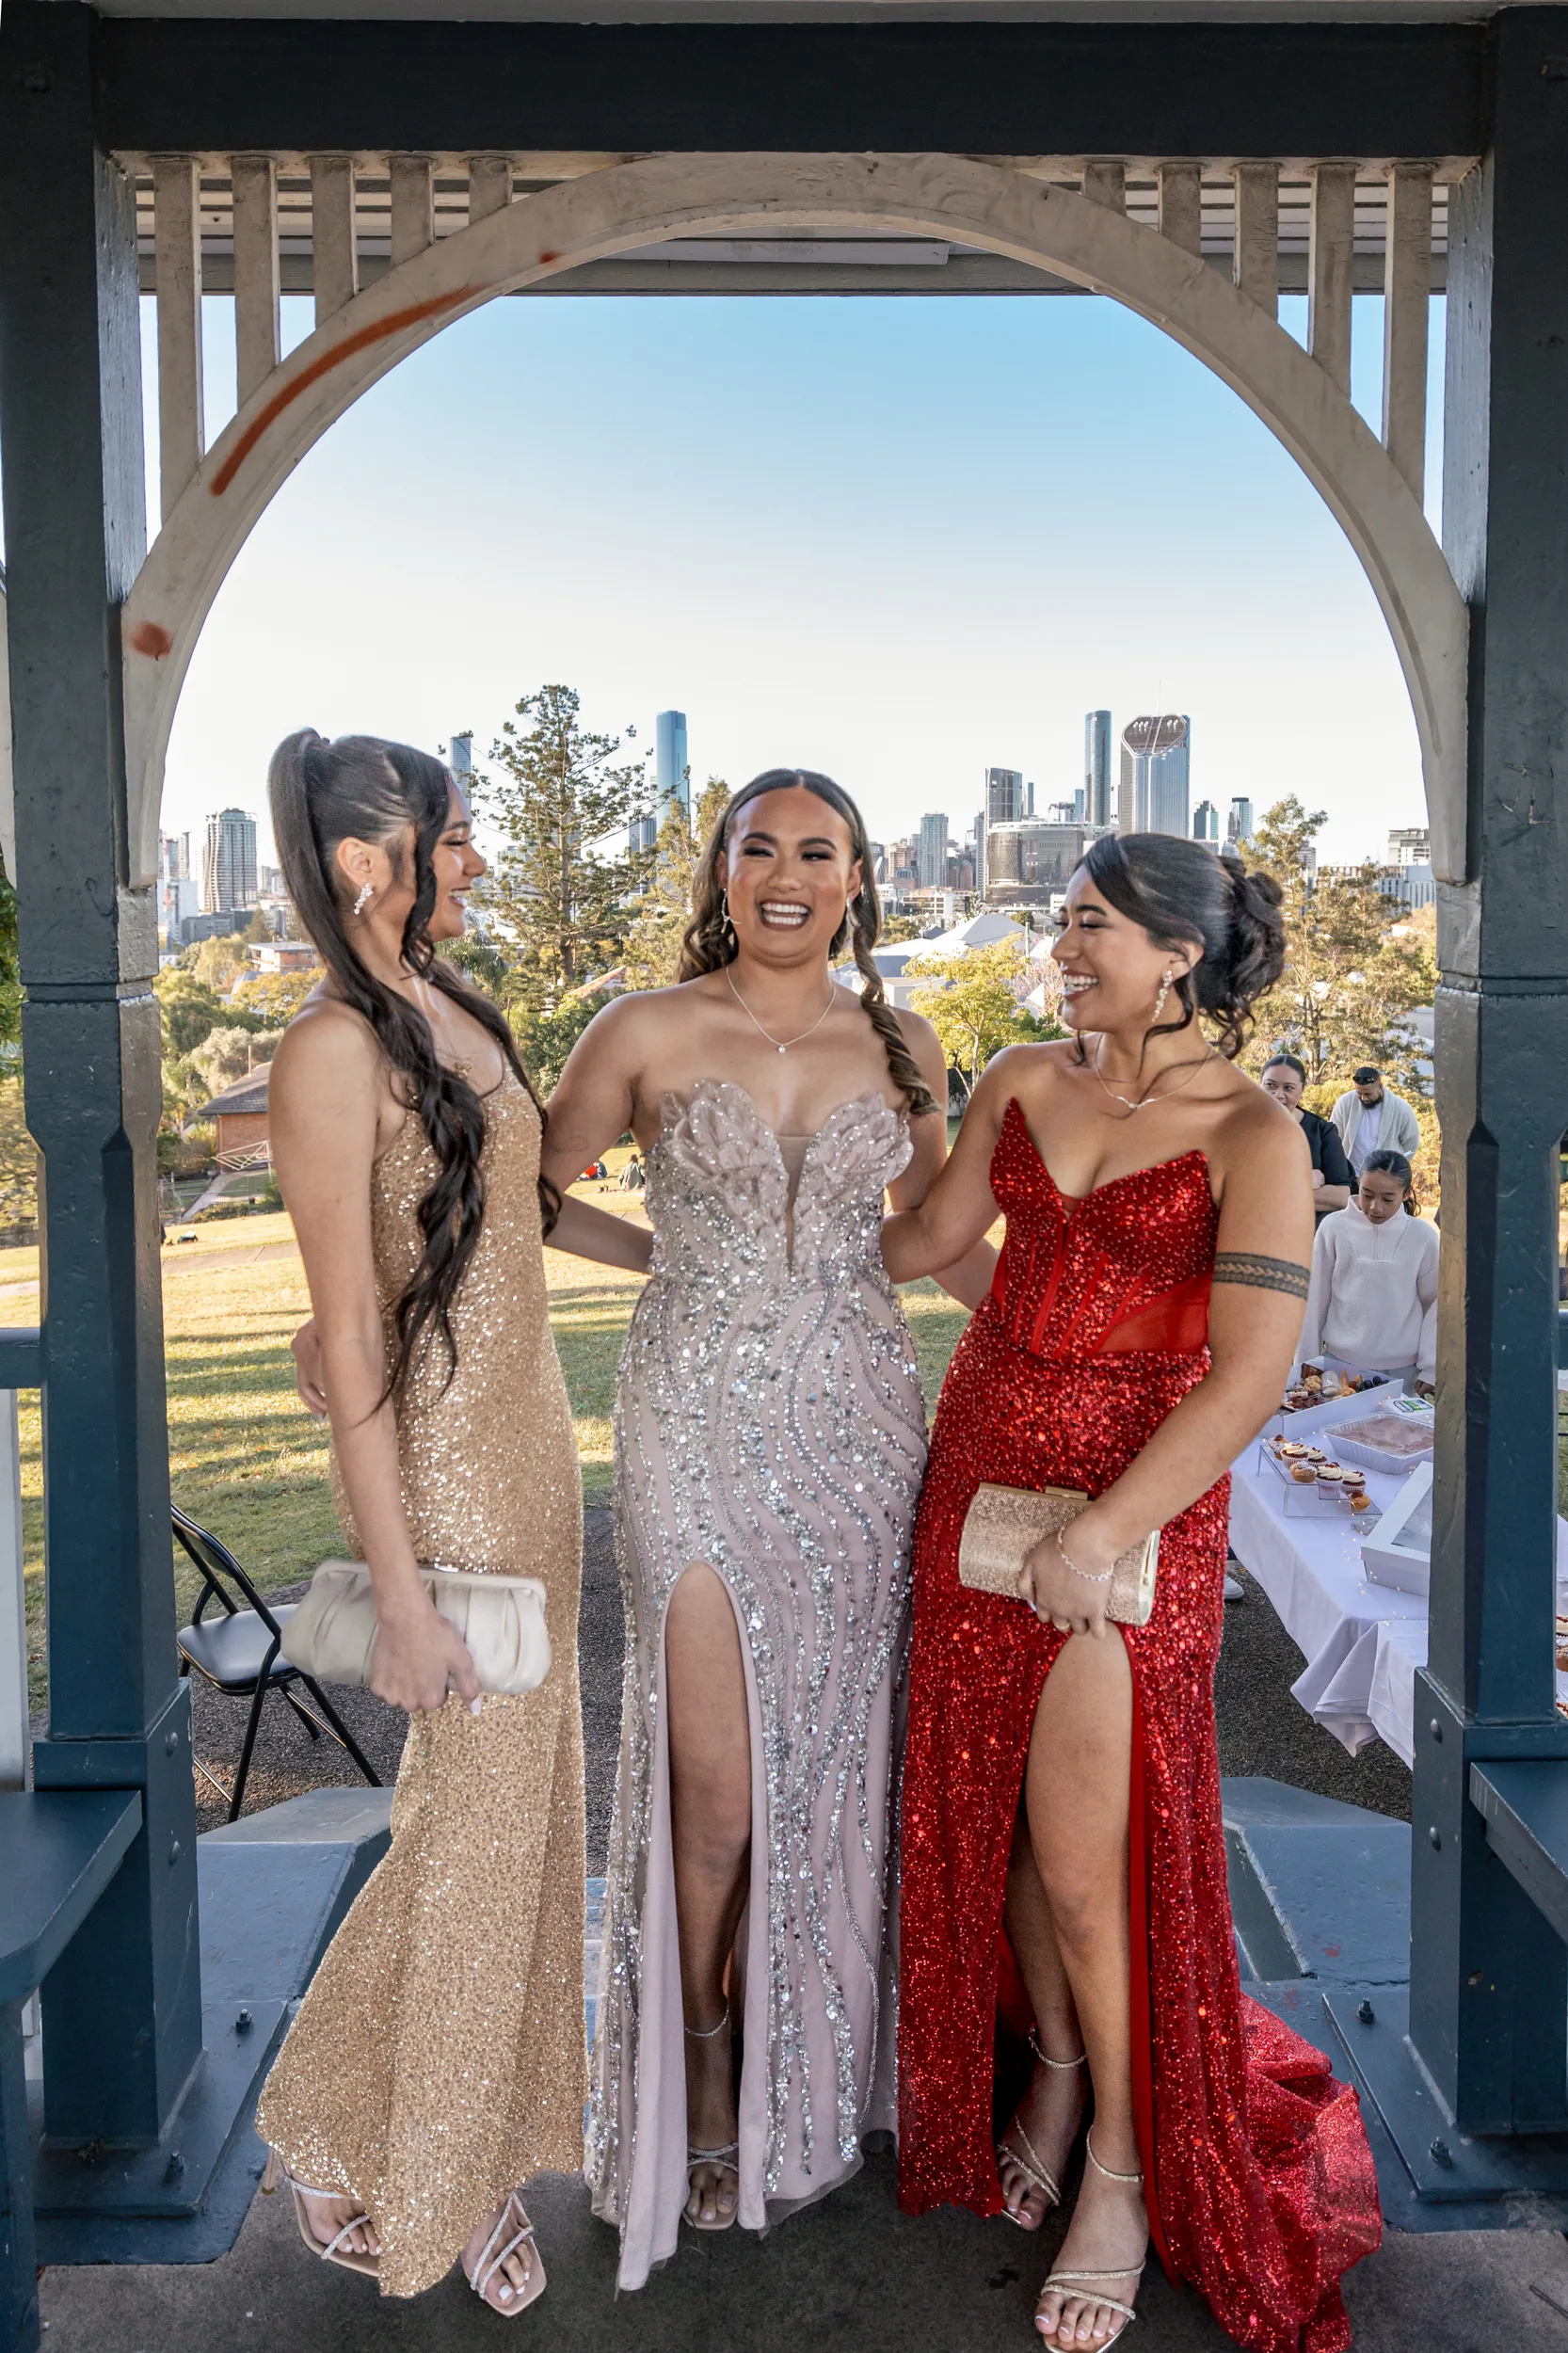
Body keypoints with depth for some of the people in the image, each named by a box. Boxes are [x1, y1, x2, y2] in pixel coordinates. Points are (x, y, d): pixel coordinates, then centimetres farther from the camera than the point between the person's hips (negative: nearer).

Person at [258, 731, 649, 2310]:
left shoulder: (456, 1014, 7)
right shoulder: (334, 1053, -19)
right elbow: (347, 1337, -20)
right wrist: (400, 1598, -18)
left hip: (531, 1448, 9)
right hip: (441, 1477, -8)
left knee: (524, 1799, 17)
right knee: (475, 1806, 5)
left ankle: (473, 2150, 38)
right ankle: (330, 2137, 31)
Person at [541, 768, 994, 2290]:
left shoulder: (899, 1049, 6)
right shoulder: (648, 1033, -2)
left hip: (859, 1422, 3)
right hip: (701, 1423, -3)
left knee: (839, 1752, 11)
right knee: (716, 1782, 0)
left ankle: (813, 2076, 34)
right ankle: (699, 2098, 25)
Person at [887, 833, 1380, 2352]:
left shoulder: (1254, 1137, -12)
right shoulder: (1026, 1082, 4)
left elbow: (1250, 1377, -17)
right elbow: (924, 1239, 15)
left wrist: (1100, 1534, -21)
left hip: (1138, 1496, -5)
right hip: (983, 1463, 5)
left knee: (1088, 1856, 1)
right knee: (988, 1805, 14)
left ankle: (1125, 2171, 24)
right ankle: (1054, 2067, 39)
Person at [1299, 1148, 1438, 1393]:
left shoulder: (1423, 1236, -5)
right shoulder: (1334, 1227, -7)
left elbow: (1436, 1302, 2)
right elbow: (1315, 1298, 1)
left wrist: (1431, 1368, 0)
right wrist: (1308, 1362, 4)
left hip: (1403, 1368, 0)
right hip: (1340, 1361, 0)